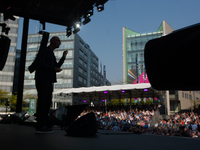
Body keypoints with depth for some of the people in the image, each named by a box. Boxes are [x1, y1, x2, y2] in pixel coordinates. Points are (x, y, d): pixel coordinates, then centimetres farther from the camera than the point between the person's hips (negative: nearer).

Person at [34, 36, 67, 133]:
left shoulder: (51, 54, 26)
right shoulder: (44, 50, -1)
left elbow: (56, 67, 22)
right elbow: (39, 64, -14)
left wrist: (63, 57, 15)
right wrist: (53, 69, -14)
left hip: (49, 81, 9)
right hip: (42, 80, -9)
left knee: (47, 103, 4)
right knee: (42, 102, -10)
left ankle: (43, 125, 7)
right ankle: (40, 126, -8)